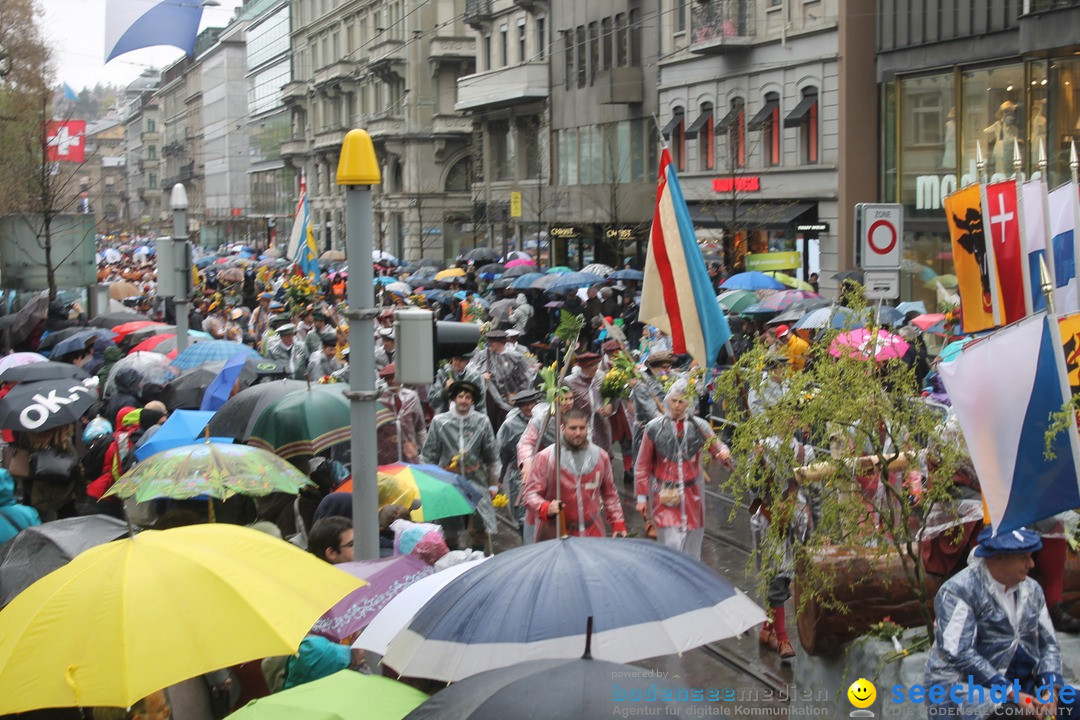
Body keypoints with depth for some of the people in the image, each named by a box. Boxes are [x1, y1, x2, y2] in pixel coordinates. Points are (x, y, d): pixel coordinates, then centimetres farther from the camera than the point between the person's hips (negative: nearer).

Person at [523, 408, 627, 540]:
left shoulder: (601, 457, 9)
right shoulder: (545, 458, -4)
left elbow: (610, 494, 18)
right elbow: (531, 492, -6)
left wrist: (618, 525, 11)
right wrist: (546, 508, -26)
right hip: (555, 535, -3)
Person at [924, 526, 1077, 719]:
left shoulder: (1032, 590, 12)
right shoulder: (958, 591, -12)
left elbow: (1048, 643, 14)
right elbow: (958, 654, -19)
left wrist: (1051, 689, -6)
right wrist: (1012, 694, -21)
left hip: (1019, 689, 7)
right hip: (964, 686, -7)